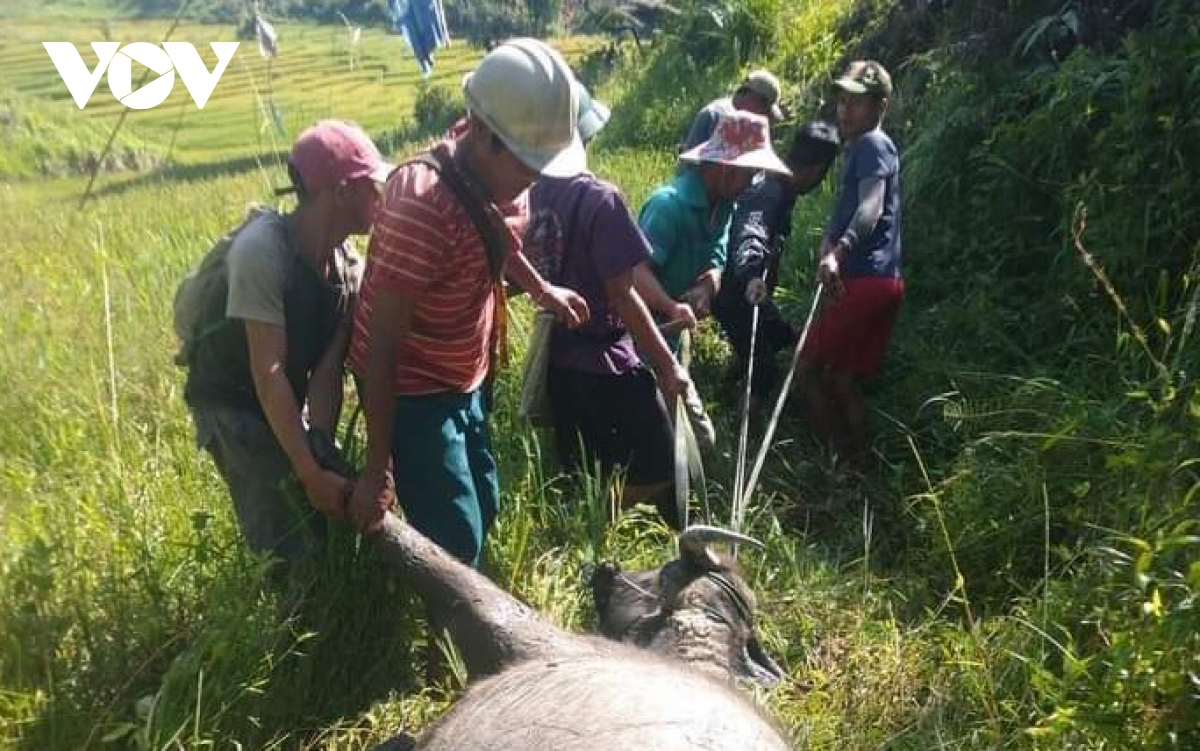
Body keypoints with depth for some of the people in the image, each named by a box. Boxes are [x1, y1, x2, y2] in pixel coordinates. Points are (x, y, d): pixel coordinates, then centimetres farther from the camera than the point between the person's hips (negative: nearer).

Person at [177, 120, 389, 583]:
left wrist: (321, 449, -26)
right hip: (233, 403, -6)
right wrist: (311, 473, -29)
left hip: (288, 402, 6)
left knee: (335, 513, 5)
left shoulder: (348, 266, -7)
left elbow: (327, 370, -12)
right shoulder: (262, 250, -28)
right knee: (295, 542, -10)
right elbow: (267, 372, -29)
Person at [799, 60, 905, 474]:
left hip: (865, 280, -9)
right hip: (878, 280, 9)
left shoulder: (872, 145, -6)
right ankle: (857, 463, 19)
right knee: (844, 378, 14)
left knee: (810, 365, -3)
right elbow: (846, 211, 17)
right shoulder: (862, 149, 24)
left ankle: (840, 459, 2)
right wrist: (828, 244, -6)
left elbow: (870, 208, -23)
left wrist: (837, 252, -39)